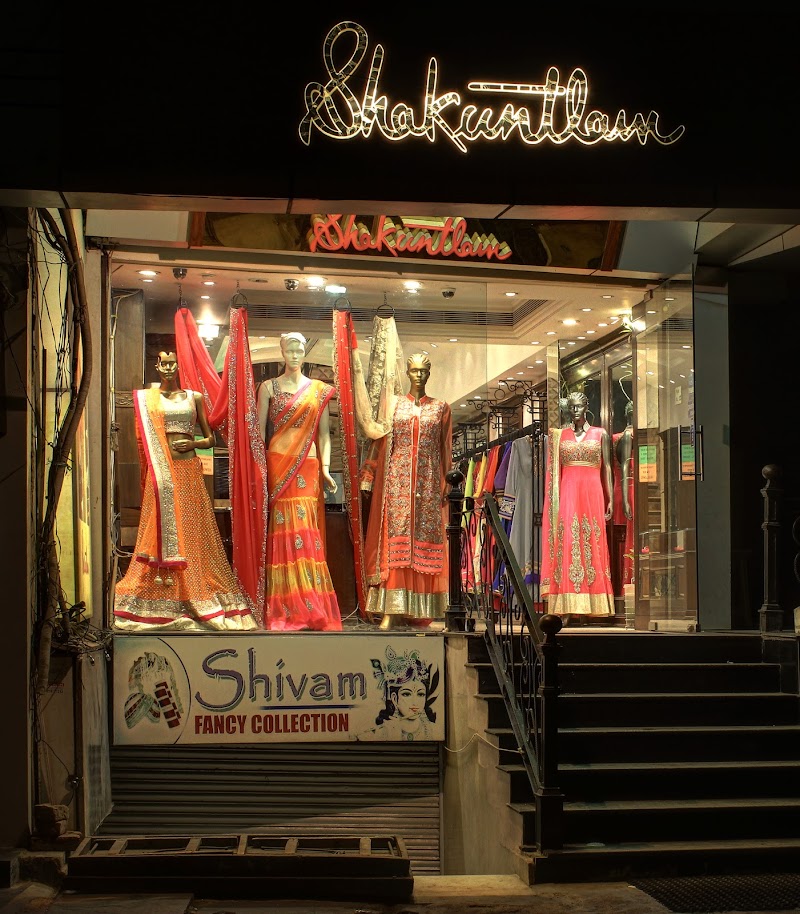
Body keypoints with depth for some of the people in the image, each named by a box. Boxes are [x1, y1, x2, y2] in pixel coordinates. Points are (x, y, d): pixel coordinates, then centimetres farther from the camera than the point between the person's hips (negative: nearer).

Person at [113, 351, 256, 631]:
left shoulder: (194, 397, 11)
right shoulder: (146, 398, 9)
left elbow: (210, 438, 13)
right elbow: (141, 440, 8)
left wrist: (194, 443, -6)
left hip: (188, 470, 1)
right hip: (160, 471, -1)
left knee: (193, 532, -1)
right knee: (161, 529, -3)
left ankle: (196, 599, 3)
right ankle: (162, 604, -1)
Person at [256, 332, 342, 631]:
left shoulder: (318, 390, 12)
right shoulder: (269, 387, 9)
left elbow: (323, 433, 9)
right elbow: (259, 430, 6)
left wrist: (325, 467, -1)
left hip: (308, 466, 1)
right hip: (278, 463, -1)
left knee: (307, 531, -4)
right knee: (283, 531, -5)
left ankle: (311, 608, -1)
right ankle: (285, 608, -3)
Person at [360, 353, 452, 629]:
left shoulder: (441, 408, 12)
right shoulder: (394, 405, 11)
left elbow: (446, 450, 9)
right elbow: (382, 446, 8)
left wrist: (447, 483, 0)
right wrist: (368, 479, 0)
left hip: (429, 481, 1)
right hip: (397, 480, 0)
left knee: (426, 541, -3)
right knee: (395, 540, -8)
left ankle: (420, 609, -1)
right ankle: (392, 609, -10)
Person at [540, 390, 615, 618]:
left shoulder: (600, 434, 9)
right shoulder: (559, 435, 12)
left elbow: (607, 468, 8)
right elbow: (553, 471, 10)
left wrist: (610, 499, 1)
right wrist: (554, 499, 1)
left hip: (592, 495, -1)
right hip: (567, 494, 1)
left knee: (592, 546, -4)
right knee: (567, 546, -5)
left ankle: (593, 605, -2)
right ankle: (568, 607, -7)